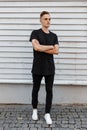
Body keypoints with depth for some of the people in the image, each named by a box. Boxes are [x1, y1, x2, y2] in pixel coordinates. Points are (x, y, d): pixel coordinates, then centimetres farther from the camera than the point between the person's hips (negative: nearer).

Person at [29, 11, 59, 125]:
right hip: (38, 68, -2)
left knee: (49, 91, 4)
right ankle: (34, 109, 31)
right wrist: (51, 47, -9)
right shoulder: (35, 33, -3)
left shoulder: (54, 36, 7)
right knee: (35, 89, 12)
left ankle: (47, 114, 14)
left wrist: (42, 49, -13)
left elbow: (56, 51, -5)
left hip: (50, 68, 3)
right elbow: (36, 47, -19)